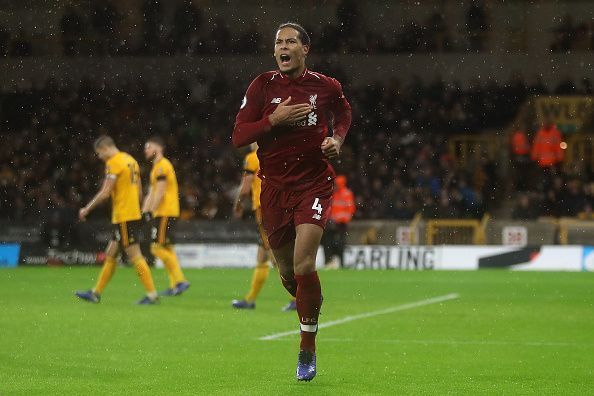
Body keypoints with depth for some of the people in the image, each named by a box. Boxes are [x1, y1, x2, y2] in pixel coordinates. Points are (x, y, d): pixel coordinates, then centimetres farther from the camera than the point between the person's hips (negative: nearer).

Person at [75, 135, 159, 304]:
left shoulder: (113, 163, -12)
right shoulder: (130, 160, 15)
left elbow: (105, 193, -16)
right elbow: (139, 191, 18)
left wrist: (87, 209, -6)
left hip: (123, 217, -9)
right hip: (134, 214, 9)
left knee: (135, 256, -7)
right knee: (110, 255, 13)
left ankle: (152, 294, -7)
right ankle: (96, 293, 18)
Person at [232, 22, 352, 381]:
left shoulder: (326, 87, 0)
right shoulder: (263, 86, 0)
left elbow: (343, 114, 22)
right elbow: (238, 137, -4)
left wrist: (337, 140, 2)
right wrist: (274, 119, -18)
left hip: (314, 185, -2)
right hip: (275, 187, 2)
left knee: (303, 265, -18)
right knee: (287, 272, 10)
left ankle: (308, 348, -6)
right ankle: (311, 307, 43)